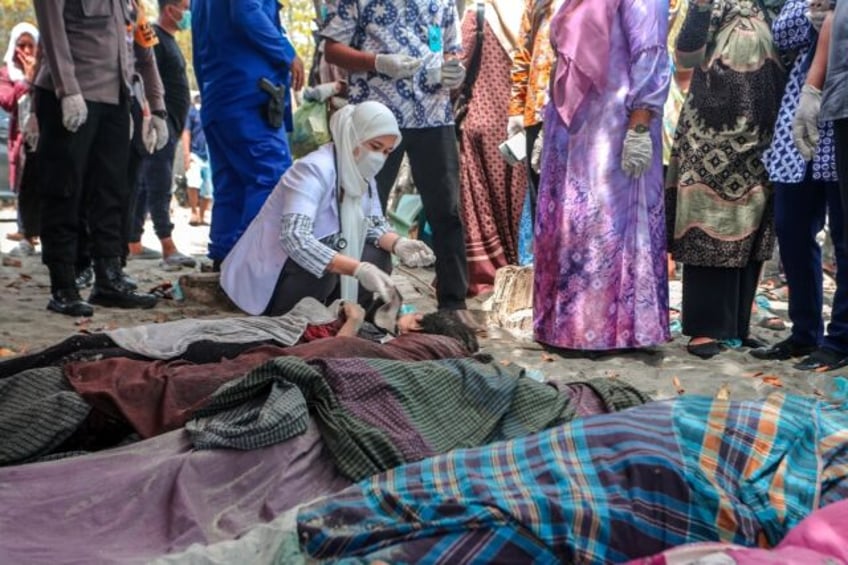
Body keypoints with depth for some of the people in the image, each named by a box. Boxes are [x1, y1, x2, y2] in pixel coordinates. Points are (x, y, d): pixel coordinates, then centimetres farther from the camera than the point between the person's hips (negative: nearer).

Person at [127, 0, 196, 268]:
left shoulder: (168, 40, 20)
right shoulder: (154, 38, -10)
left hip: (169, 125, 10)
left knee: (144, 184, 10)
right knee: (159, 184, -12)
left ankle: (133, 243, 14)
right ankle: (168, 248, -15)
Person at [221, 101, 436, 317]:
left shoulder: (361, 171, -3)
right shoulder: (314, 170, -27)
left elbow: (374, 224, 1)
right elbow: (294, 238, -39)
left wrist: (398, 244, -23)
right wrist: (359, 270, -47)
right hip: (268, 275, -8)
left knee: (378, 258, -6)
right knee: (320, 270, -33)